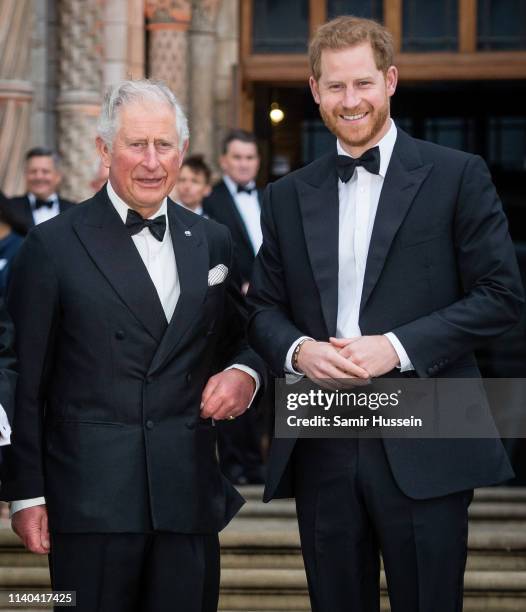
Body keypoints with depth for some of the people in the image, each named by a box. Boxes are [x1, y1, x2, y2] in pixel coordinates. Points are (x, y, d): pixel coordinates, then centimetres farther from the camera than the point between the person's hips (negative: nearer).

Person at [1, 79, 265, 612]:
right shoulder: (54, 245, -1)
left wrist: (245, 373, -1)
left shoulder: (212, 242, 12)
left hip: (189, 495, 4)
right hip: (91, 500, -4)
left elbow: (240, 338, 23)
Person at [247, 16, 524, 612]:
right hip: (321, 449, 4)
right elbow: (264, 308, 15)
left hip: (423, 449, -3)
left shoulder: (456, 176, 1)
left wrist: (397, 346, -14)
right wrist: (297, 350, -8)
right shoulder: (288, 197, 13)